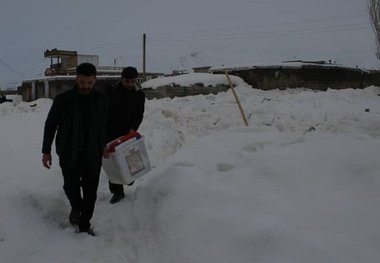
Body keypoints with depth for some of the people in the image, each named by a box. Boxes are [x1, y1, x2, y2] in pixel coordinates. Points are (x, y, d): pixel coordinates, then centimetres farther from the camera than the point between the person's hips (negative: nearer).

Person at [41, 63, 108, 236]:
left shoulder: (101, 99, 0)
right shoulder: (63, 99, -8)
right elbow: (50, 125, 1)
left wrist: (103, 145, 17)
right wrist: (46, 151, 1)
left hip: (92, 153, 2)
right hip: (69, 153, -2)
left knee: (90, 190, 3)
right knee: (71, 185, -10)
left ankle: (84, 225, 20)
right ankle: (76, 207, 24)